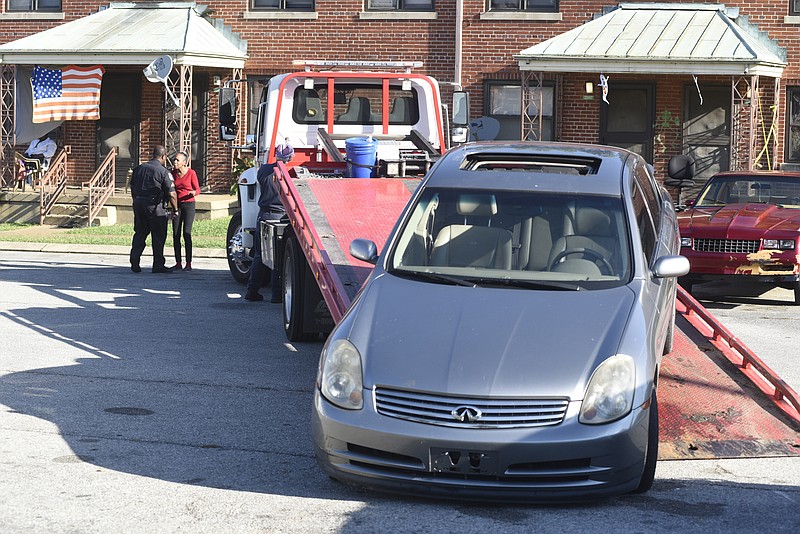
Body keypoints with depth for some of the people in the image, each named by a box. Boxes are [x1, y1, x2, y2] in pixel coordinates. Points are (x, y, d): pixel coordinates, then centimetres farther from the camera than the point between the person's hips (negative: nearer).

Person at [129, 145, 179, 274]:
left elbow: (132, 188, 17)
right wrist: (175, 209, 2)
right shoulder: (163, 172, -8)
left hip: (138, 204, 6)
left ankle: (134, 262, 7)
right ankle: (158, 265, 5)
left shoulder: (139, 168, 11)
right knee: (158, 235, 3)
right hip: (154, 206, -6)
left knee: (139, 234, 14)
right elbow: (171, 194, -10)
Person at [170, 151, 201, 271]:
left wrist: (193, 192, -25)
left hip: (188, 204, -4)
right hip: (176, 205, 5)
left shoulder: (191, 173, -7)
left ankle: (188, 264, -9)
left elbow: (197, 190, -3)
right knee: (176, 234, 1)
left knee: (186, 233, -11)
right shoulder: (173, 173, 5)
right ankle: (178, 263, 6)